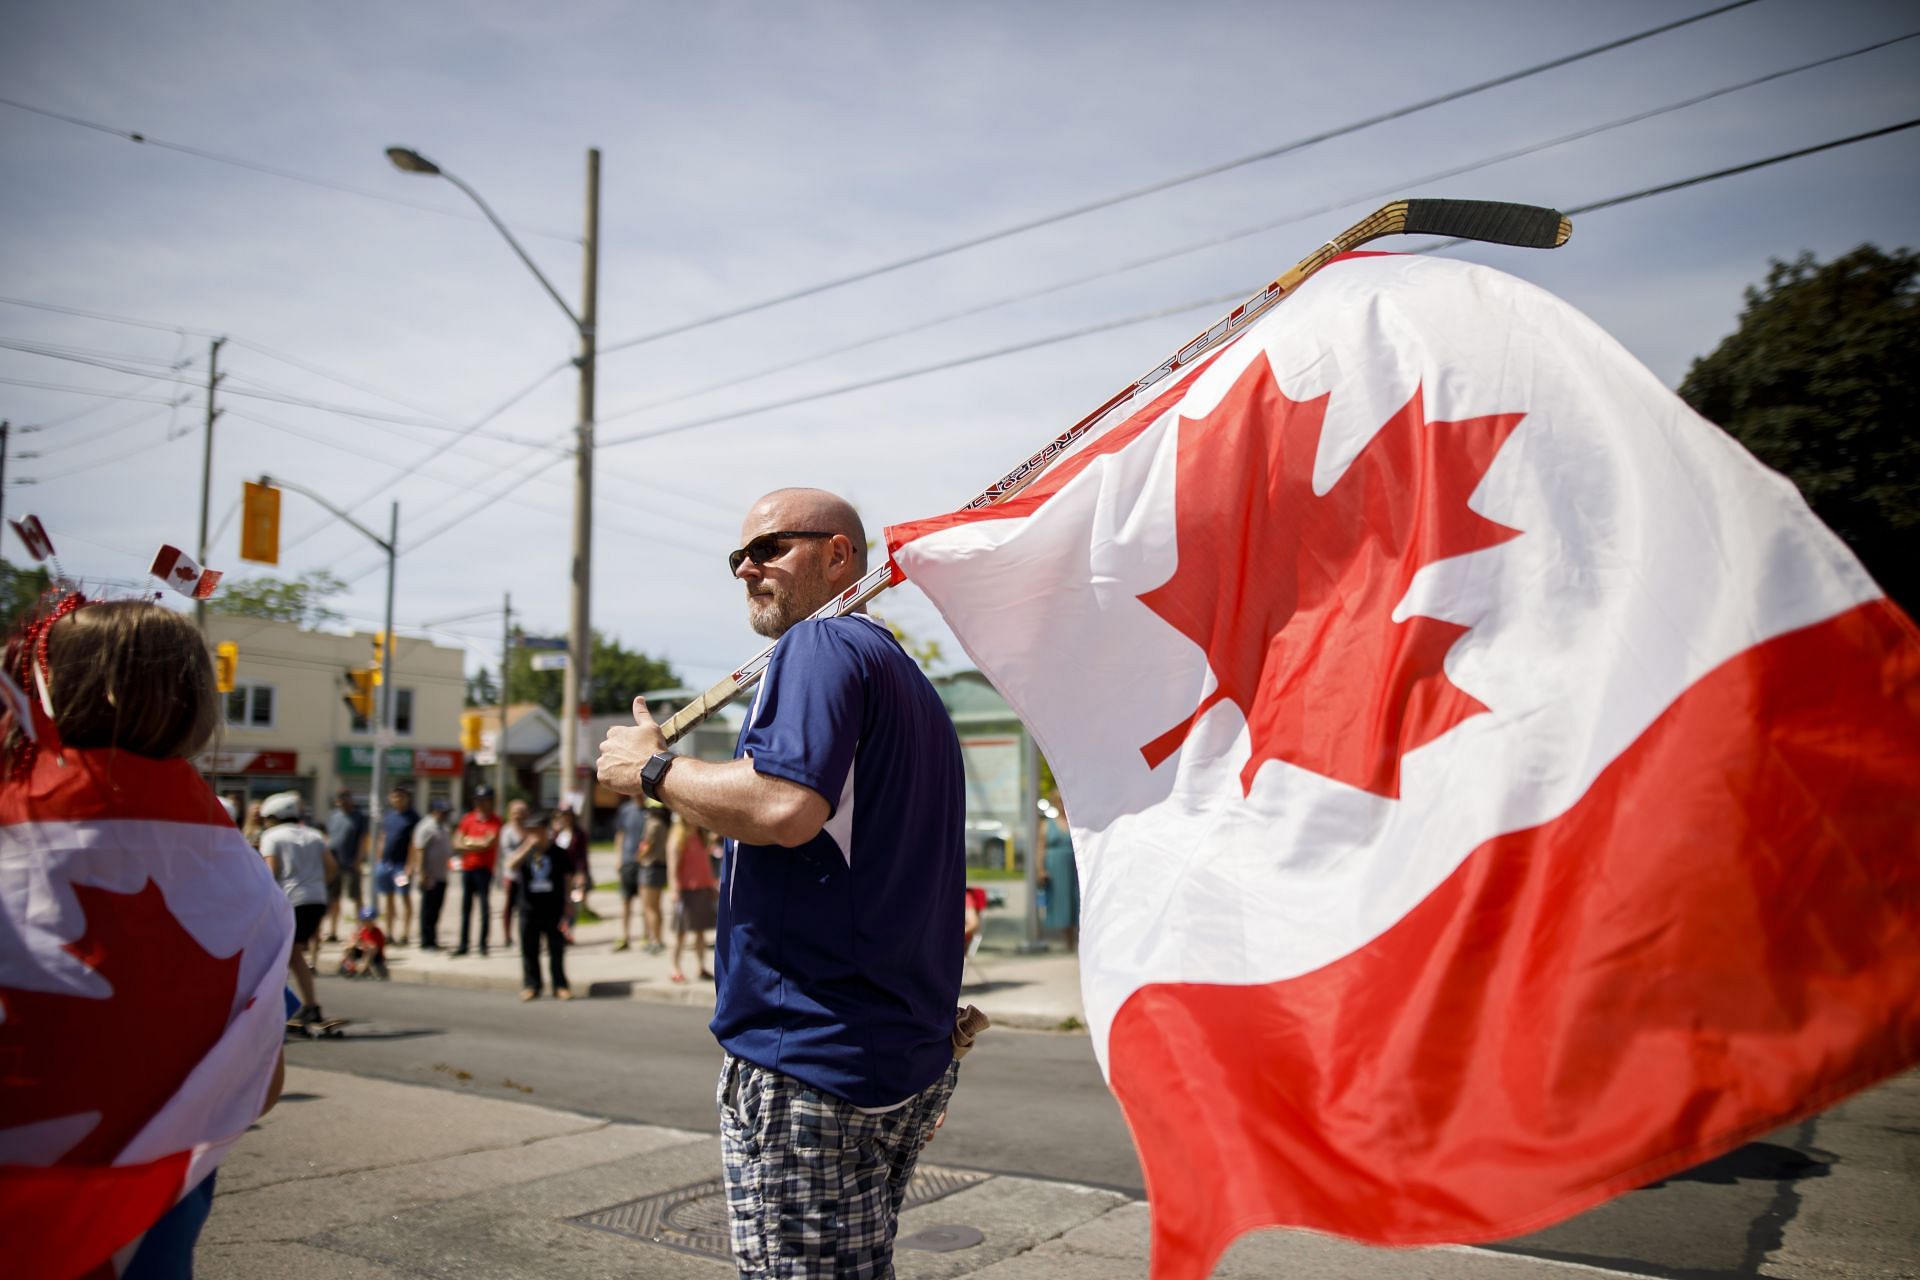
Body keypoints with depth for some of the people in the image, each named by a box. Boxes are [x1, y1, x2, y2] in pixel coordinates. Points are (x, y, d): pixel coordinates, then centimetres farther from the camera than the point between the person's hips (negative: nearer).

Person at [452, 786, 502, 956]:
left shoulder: (495, 821, -3)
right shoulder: (468, 819, 10)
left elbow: (489, 843, -14)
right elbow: (457, 843, 5)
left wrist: (469, 842, -3)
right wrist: (479, 844, -7)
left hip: (484, 868, -5)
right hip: (467, 868, 5)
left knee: (484, 905, -5)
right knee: (466, 907, 8)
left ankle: (483, 943, 0)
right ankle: (464, 944, 14)